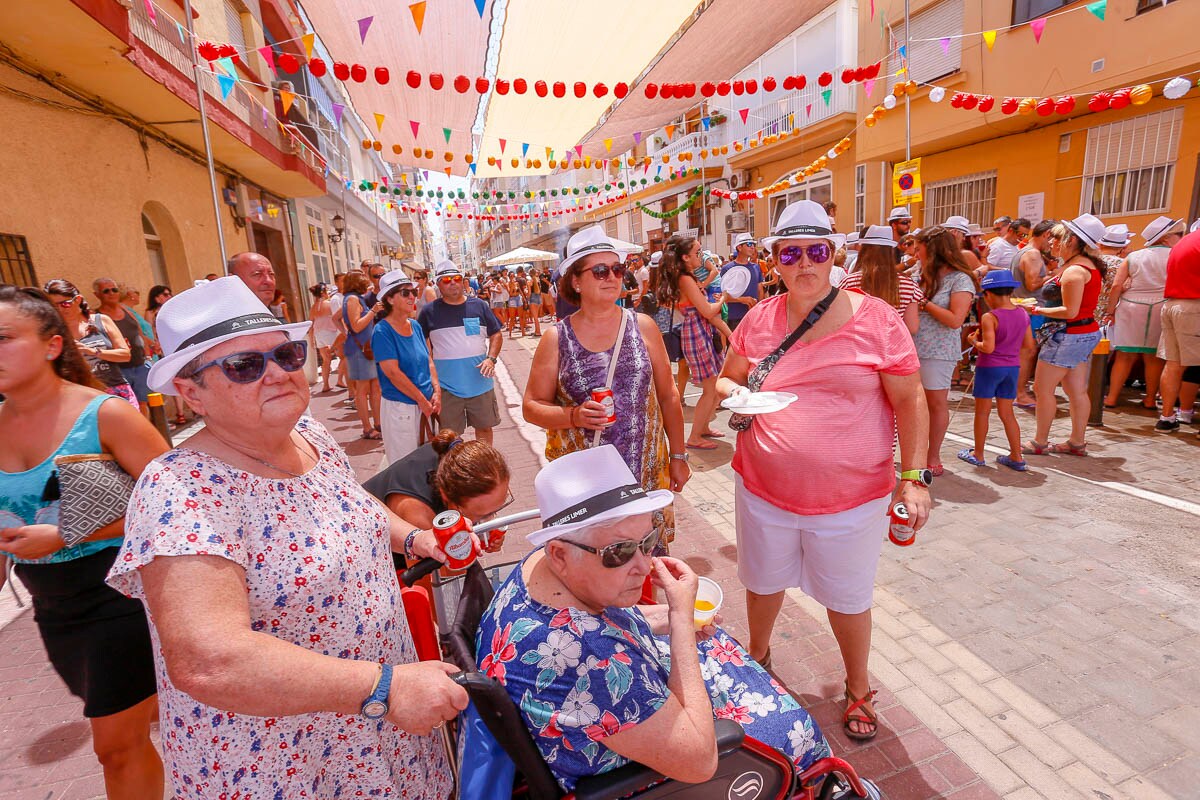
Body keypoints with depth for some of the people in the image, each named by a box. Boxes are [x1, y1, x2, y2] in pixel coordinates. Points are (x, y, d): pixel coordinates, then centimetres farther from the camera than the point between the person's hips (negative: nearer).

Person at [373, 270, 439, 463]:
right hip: (400, 407, -7)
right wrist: (422, 400, -15)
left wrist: (436, 391, -2)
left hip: (426, 404, 7)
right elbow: (392, 372, -18)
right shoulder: (382, 330, -12)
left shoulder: (416, 326, 8)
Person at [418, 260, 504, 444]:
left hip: (480, 383, 2)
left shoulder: (479, 306, 4)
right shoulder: (429, 311, 0)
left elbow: (496, 334, 8)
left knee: (484, 427, 14)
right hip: (447, 386, -1)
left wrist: (491, 358, -8)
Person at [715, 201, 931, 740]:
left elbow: (910, 401, -5)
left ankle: (858, 687, 47)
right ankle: (757, 656, 53)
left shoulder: (875, 319, -9)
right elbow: (728, 379, 10)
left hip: (850, 497, -2)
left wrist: (915, 477, -10)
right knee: (762, 581, 23)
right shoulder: (759, 319, -2)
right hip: (763, 490, 3)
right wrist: (730, 390, -13)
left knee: (848, 599, 17)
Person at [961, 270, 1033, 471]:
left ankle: (978, 455, 18)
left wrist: (974, 342, -7)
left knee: (982, 411, 7)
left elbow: (988, 347, -25)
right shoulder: (1023, 314, 3)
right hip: (1013, 368, 6)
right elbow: (1029, 345, 8)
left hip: (989, 367, -6)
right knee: (1007, 413, 14)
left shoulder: (990, 317, -17)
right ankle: (1016, 458, 16)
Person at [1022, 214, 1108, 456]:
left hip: (1069, 335, -10)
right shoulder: (1091, 266, 11)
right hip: (1087, 332, 10)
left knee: (1043, 388, -2)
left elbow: (1070, 311, -24)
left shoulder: (1074, 270, -19)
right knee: (1077, 391, 14)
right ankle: (1077, 442, 21)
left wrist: (1037, 310, -17)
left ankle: (1040, 442, 6)